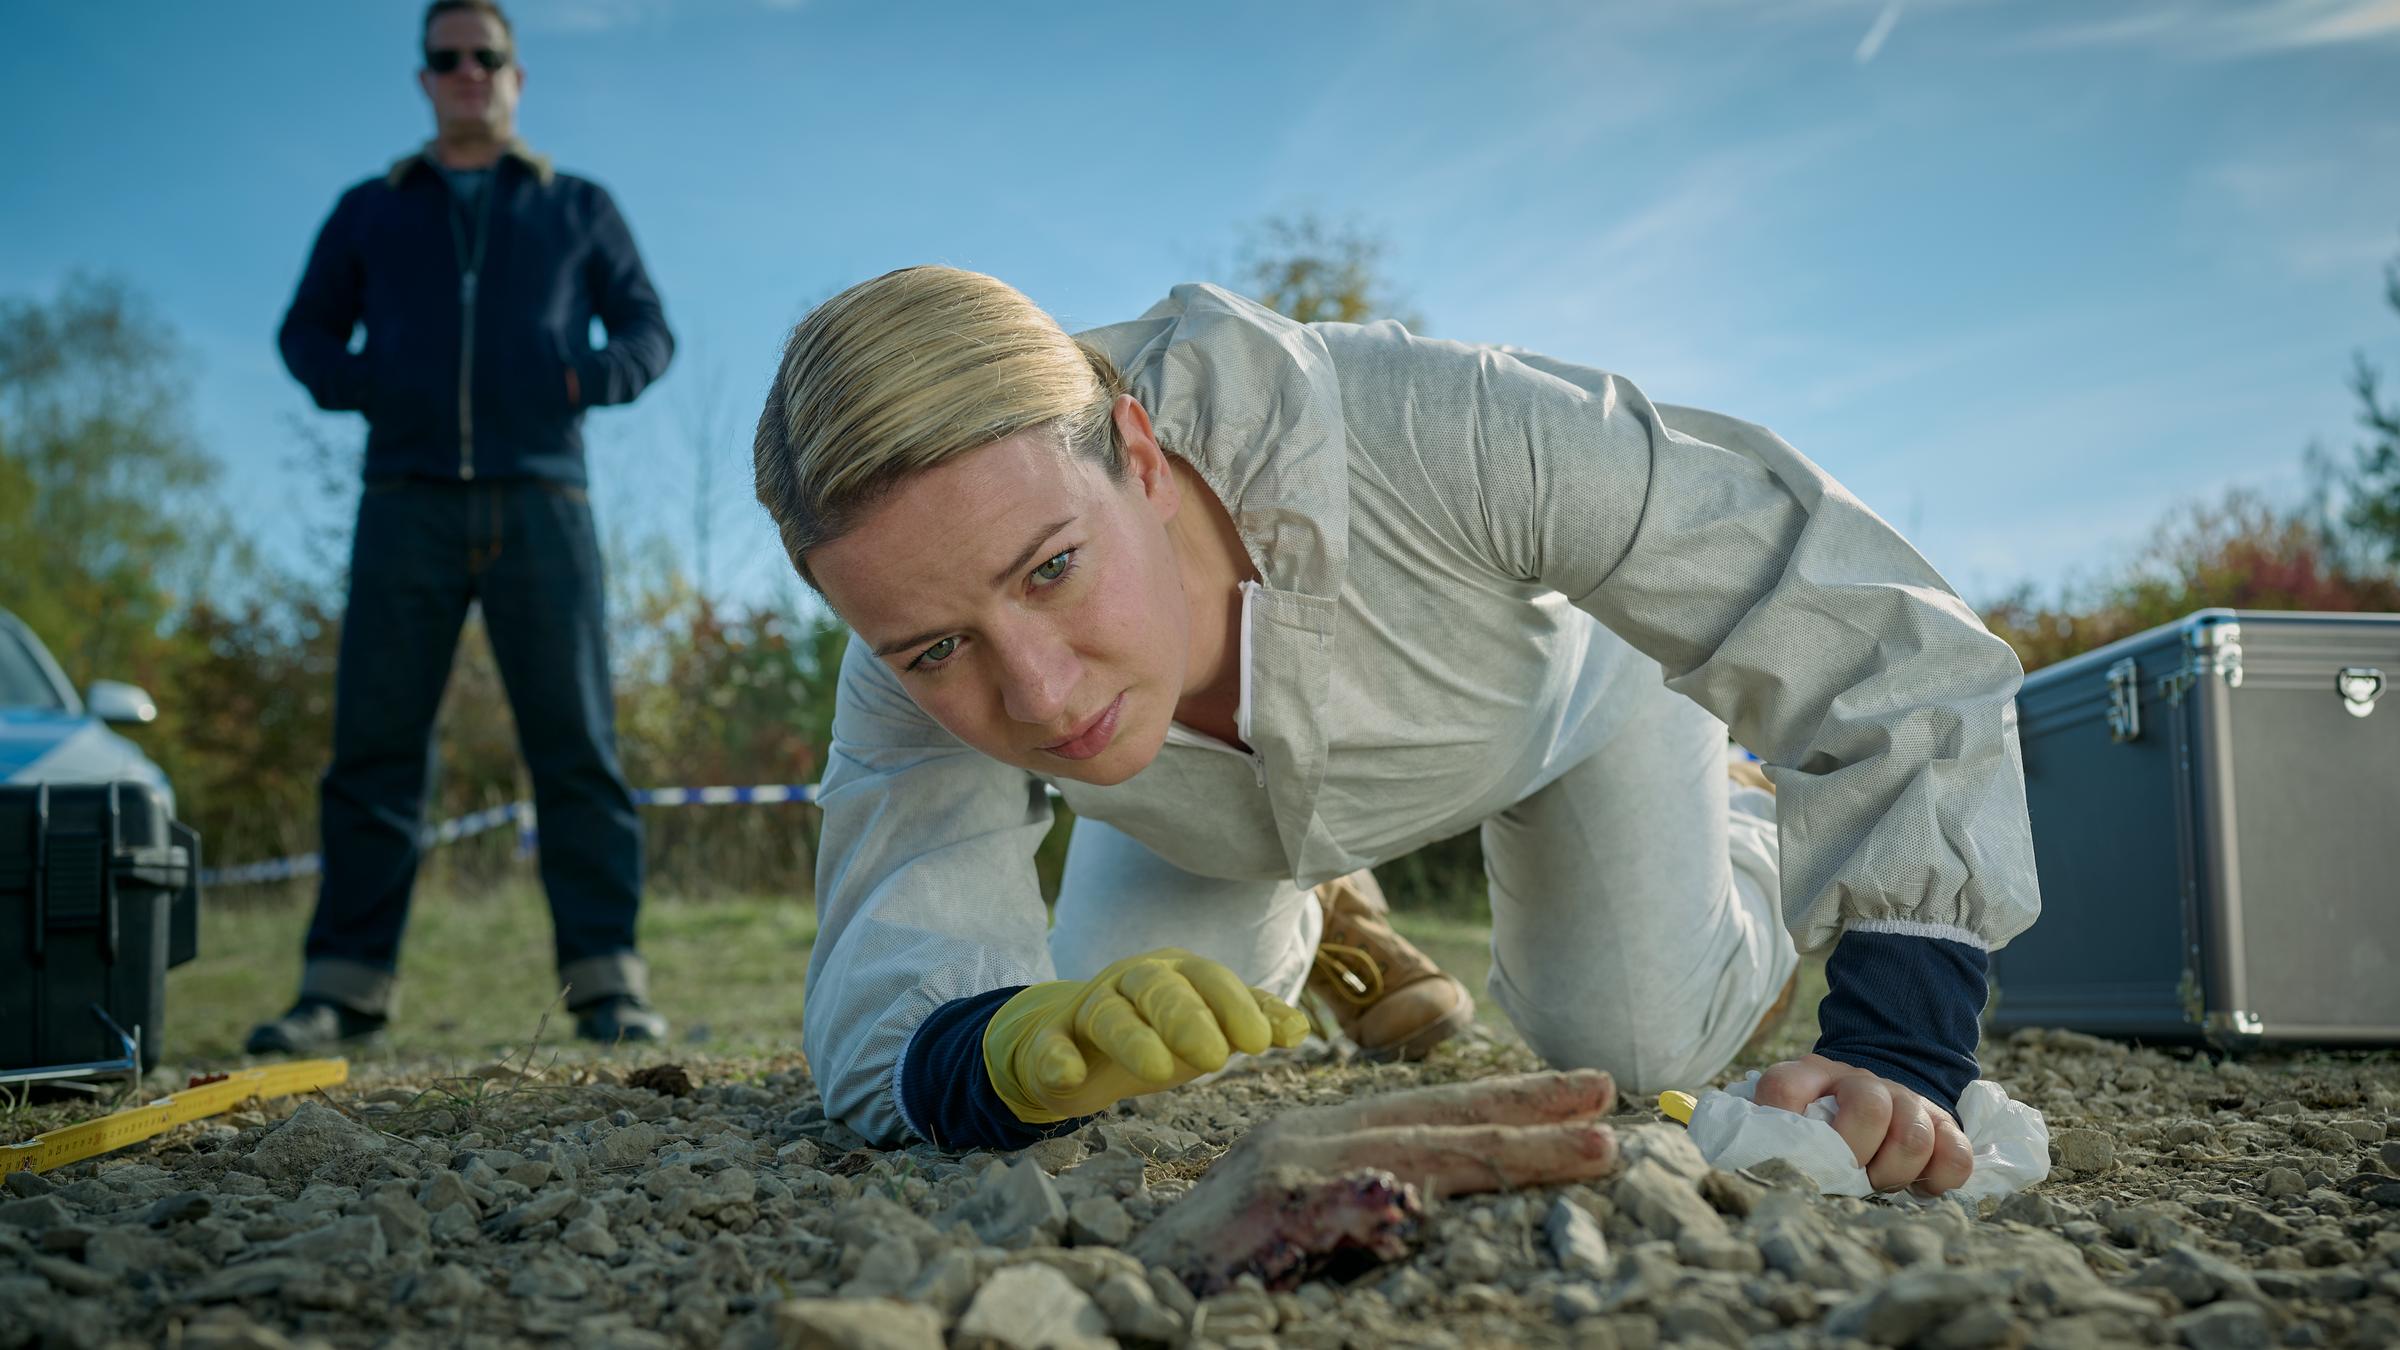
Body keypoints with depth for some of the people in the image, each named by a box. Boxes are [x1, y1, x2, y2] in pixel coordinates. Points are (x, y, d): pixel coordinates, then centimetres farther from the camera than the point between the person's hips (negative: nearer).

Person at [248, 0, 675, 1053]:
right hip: (407, 504, 1)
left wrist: (591, 378, -6)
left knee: (575, 744, -7)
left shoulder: (578, 208, 18)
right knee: (373, 746, -4)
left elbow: (648, 329, 16)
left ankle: (607, 981, -7)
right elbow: (306, 331, 20)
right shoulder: (371, 210, 20)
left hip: (539, 503, -1)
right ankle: (344, 984, -1)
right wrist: (356, 385, -2)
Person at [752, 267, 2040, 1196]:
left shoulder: (1434, 433, -48)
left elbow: (1887, 644, -40)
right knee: (1111, 1065, 2)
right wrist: (1013, 1049, -64)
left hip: (1561, 681, -1)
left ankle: (1741, 840, 26)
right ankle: (1302, 925, 37)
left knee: (1638, 1051, -10)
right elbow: (878, 1023, -40)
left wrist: (1900, 1043, -47)